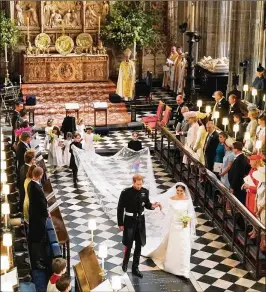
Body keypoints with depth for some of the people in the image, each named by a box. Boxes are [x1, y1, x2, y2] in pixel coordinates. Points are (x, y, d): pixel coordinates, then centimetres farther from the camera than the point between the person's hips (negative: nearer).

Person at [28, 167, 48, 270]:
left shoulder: (30, 184, -2)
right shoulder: (37, 188, -31)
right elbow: (42, 203, -22)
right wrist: (46, 214, -5)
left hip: (33, 214, 9)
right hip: (38, 216, -9)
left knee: (34, 237, 21)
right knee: (38, 239, 4)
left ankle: (35, 258, 36)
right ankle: (36, 262, 14)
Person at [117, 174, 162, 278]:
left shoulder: (145, 191, -5)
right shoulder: (126, 192, -16)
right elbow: (120, 208, -10)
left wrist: (152, 206, -15)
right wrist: (120, 224, -9)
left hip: (140, 221, 4)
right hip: (129, 221, -3)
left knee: (139, 246, 11)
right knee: (128, 245, 7)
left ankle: (135, 268, 24)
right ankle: (125, 263, 34)